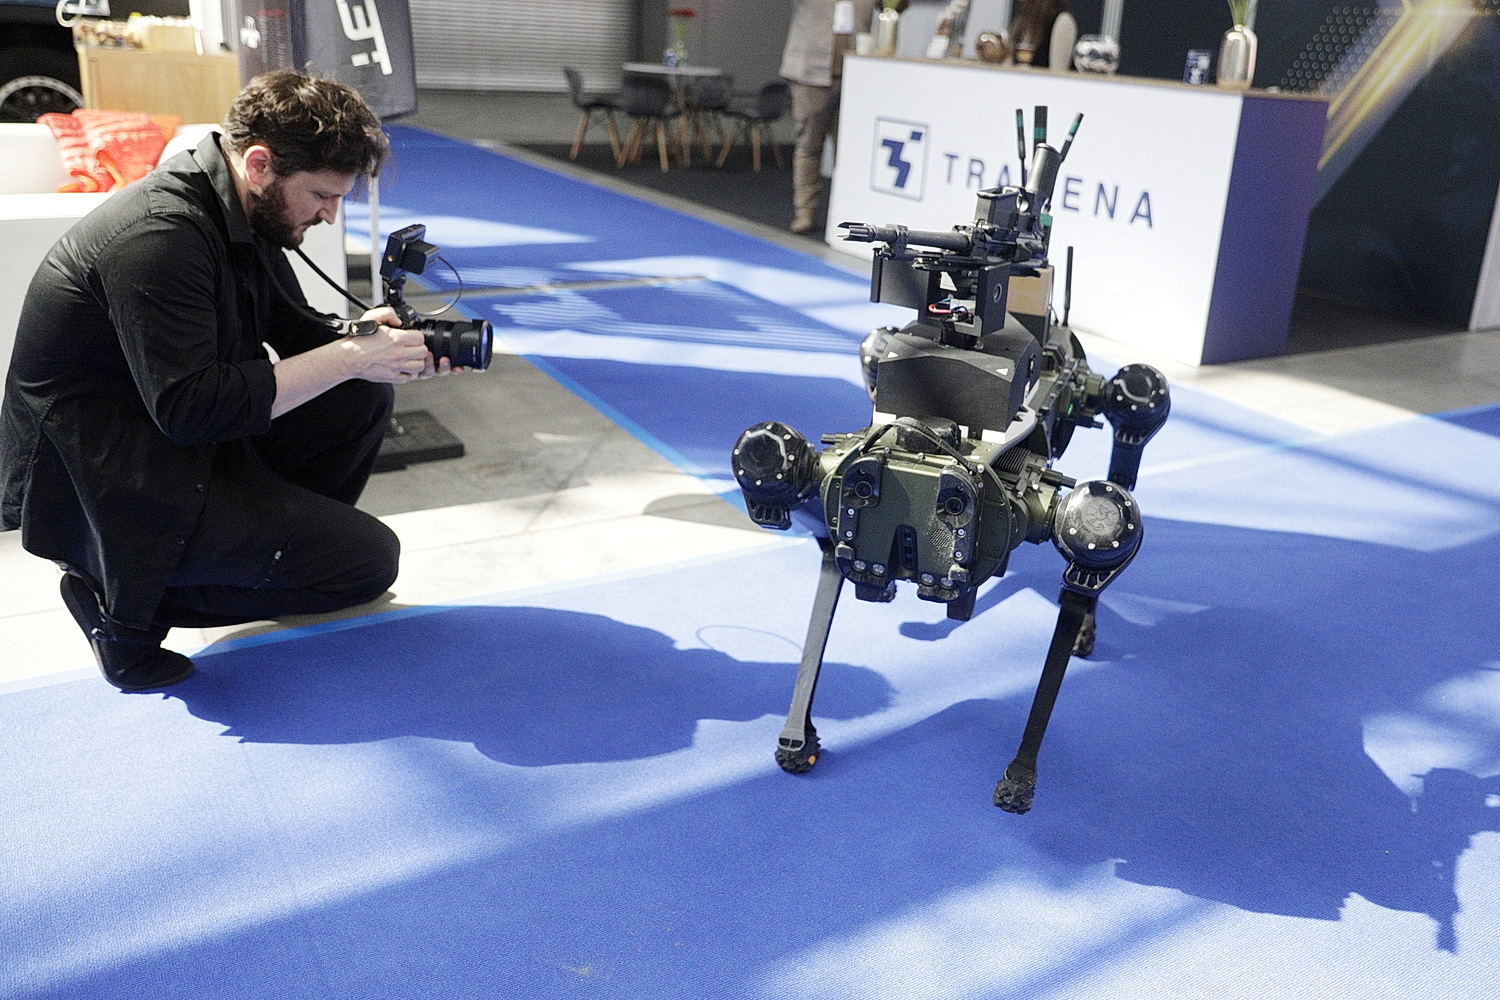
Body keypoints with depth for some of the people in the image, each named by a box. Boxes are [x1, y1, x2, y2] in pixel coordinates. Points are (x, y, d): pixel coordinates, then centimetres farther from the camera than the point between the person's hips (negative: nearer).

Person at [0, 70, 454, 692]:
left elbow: (295, 331, 11)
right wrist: (349, 357, -26)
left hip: (172, 445, 9)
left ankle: (291, 550, 8)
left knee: (364, 400, 1)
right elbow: (190, 407, -30)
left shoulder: (244, 211, 3)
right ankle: (126, 602, -4)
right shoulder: (160, 234, -27)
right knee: (368, 560, -9)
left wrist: (368, 339, -11)